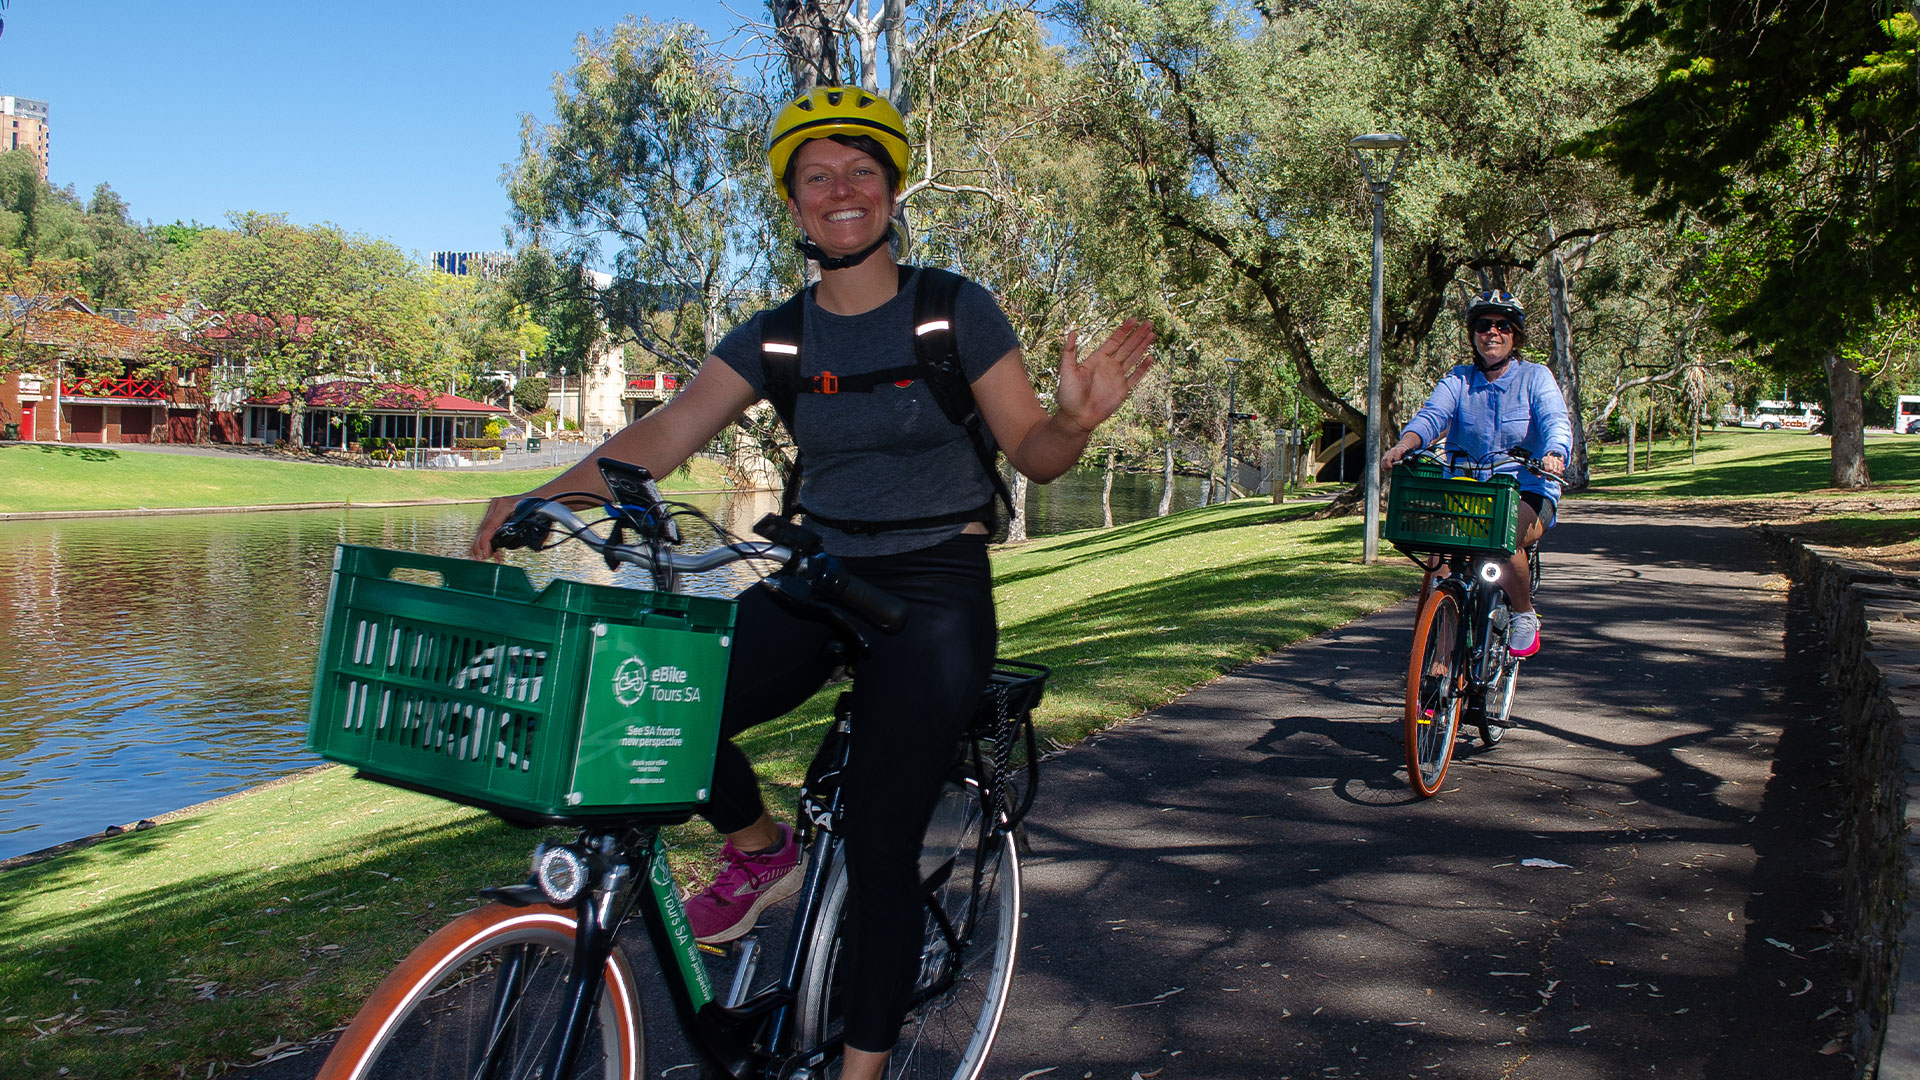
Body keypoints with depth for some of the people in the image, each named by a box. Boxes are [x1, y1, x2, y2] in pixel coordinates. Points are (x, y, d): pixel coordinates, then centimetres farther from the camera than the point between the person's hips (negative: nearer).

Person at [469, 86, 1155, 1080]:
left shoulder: (956, 311, -4)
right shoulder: (773, 338, 4)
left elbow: (1032, 454, -3)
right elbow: (666, 434, -5)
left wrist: (1076, 417, -26)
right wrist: (541, 499, -19)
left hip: (936, 588, -3)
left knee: (879, 850, -7)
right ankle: (759, 853, 9)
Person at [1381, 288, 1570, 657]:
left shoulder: (1535, 377, 3)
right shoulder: (1459, 379, 9)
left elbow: (1556, 422, -14)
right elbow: (1432, 415, -9)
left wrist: (1554, 455, -38)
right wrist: (1404, 445, -32)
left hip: (1528, 492, -2)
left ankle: (1525, 616, -5)